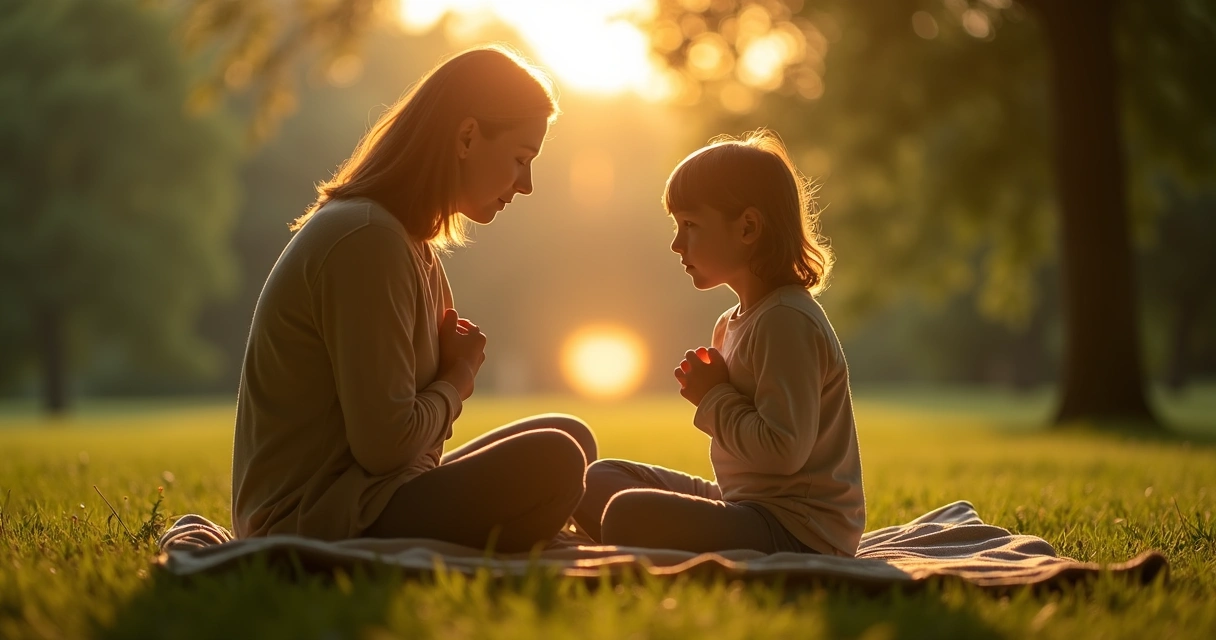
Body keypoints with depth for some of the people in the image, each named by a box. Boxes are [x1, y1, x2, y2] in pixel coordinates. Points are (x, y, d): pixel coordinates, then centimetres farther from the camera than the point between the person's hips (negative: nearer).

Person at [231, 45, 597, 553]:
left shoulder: (410, 241, 16)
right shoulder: (367, 242, -17)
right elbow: (384, 444, -20)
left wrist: (456, 371, -1)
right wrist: (459, 377, -3)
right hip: (320, 525, -11)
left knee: (569, 439, 13)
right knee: (553, 462, -24)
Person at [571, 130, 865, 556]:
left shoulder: (788, 322, -17)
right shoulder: (733, 323, 15)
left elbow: (784, 451, -25)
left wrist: (713, 398, -11)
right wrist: (711, 392, 5)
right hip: (744, 500, 11)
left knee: (629, 514, -30)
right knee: (598, 481, 15)